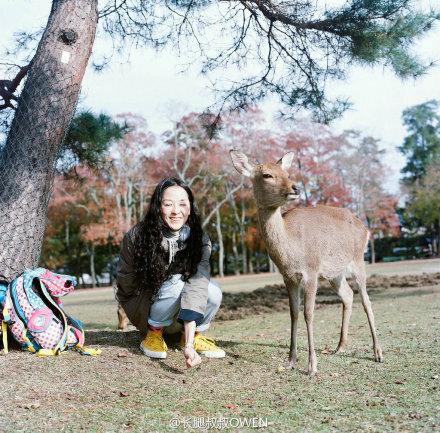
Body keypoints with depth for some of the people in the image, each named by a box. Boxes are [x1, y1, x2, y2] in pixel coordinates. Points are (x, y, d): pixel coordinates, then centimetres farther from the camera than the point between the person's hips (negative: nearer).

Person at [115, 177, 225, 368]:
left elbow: (196, 286, -34)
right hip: (141, 305, -2)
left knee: (213, 292, -26)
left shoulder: (199, 240, -21)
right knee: (176, 283, -32)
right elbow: (126, 280, -8)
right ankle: (153, 332, -9)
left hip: (180, 311, 3)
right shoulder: (137, 236, -22)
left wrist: (189, 345, -44)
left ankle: (191, 336, 0)